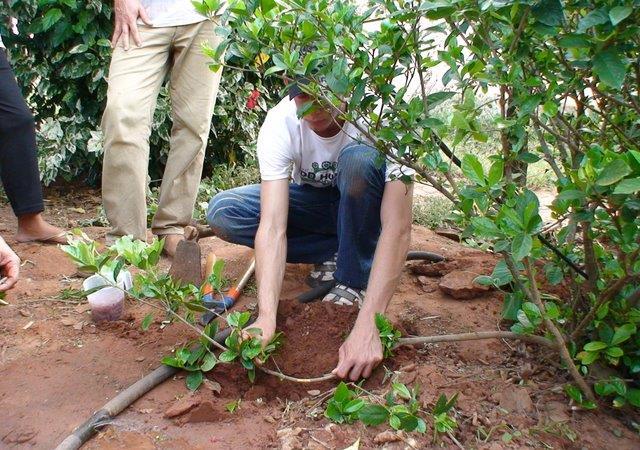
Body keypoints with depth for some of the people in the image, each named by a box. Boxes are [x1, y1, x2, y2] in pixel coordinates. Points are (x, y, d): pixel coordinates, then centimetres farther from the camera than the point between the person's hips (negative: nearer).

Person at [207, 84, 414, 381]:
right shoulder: (280, 123, -27)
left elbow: (398, 227, -39)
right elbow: (272, 226, -34)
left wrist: (366, 327, -48)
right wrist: (266, 318, -47)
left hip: (365, 208, -2)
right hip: (313, 203, 3)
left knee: (359, 157, -36)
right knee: (222, 212, -20)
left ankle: (355, 279, -17)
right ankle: (336, 255, -9)